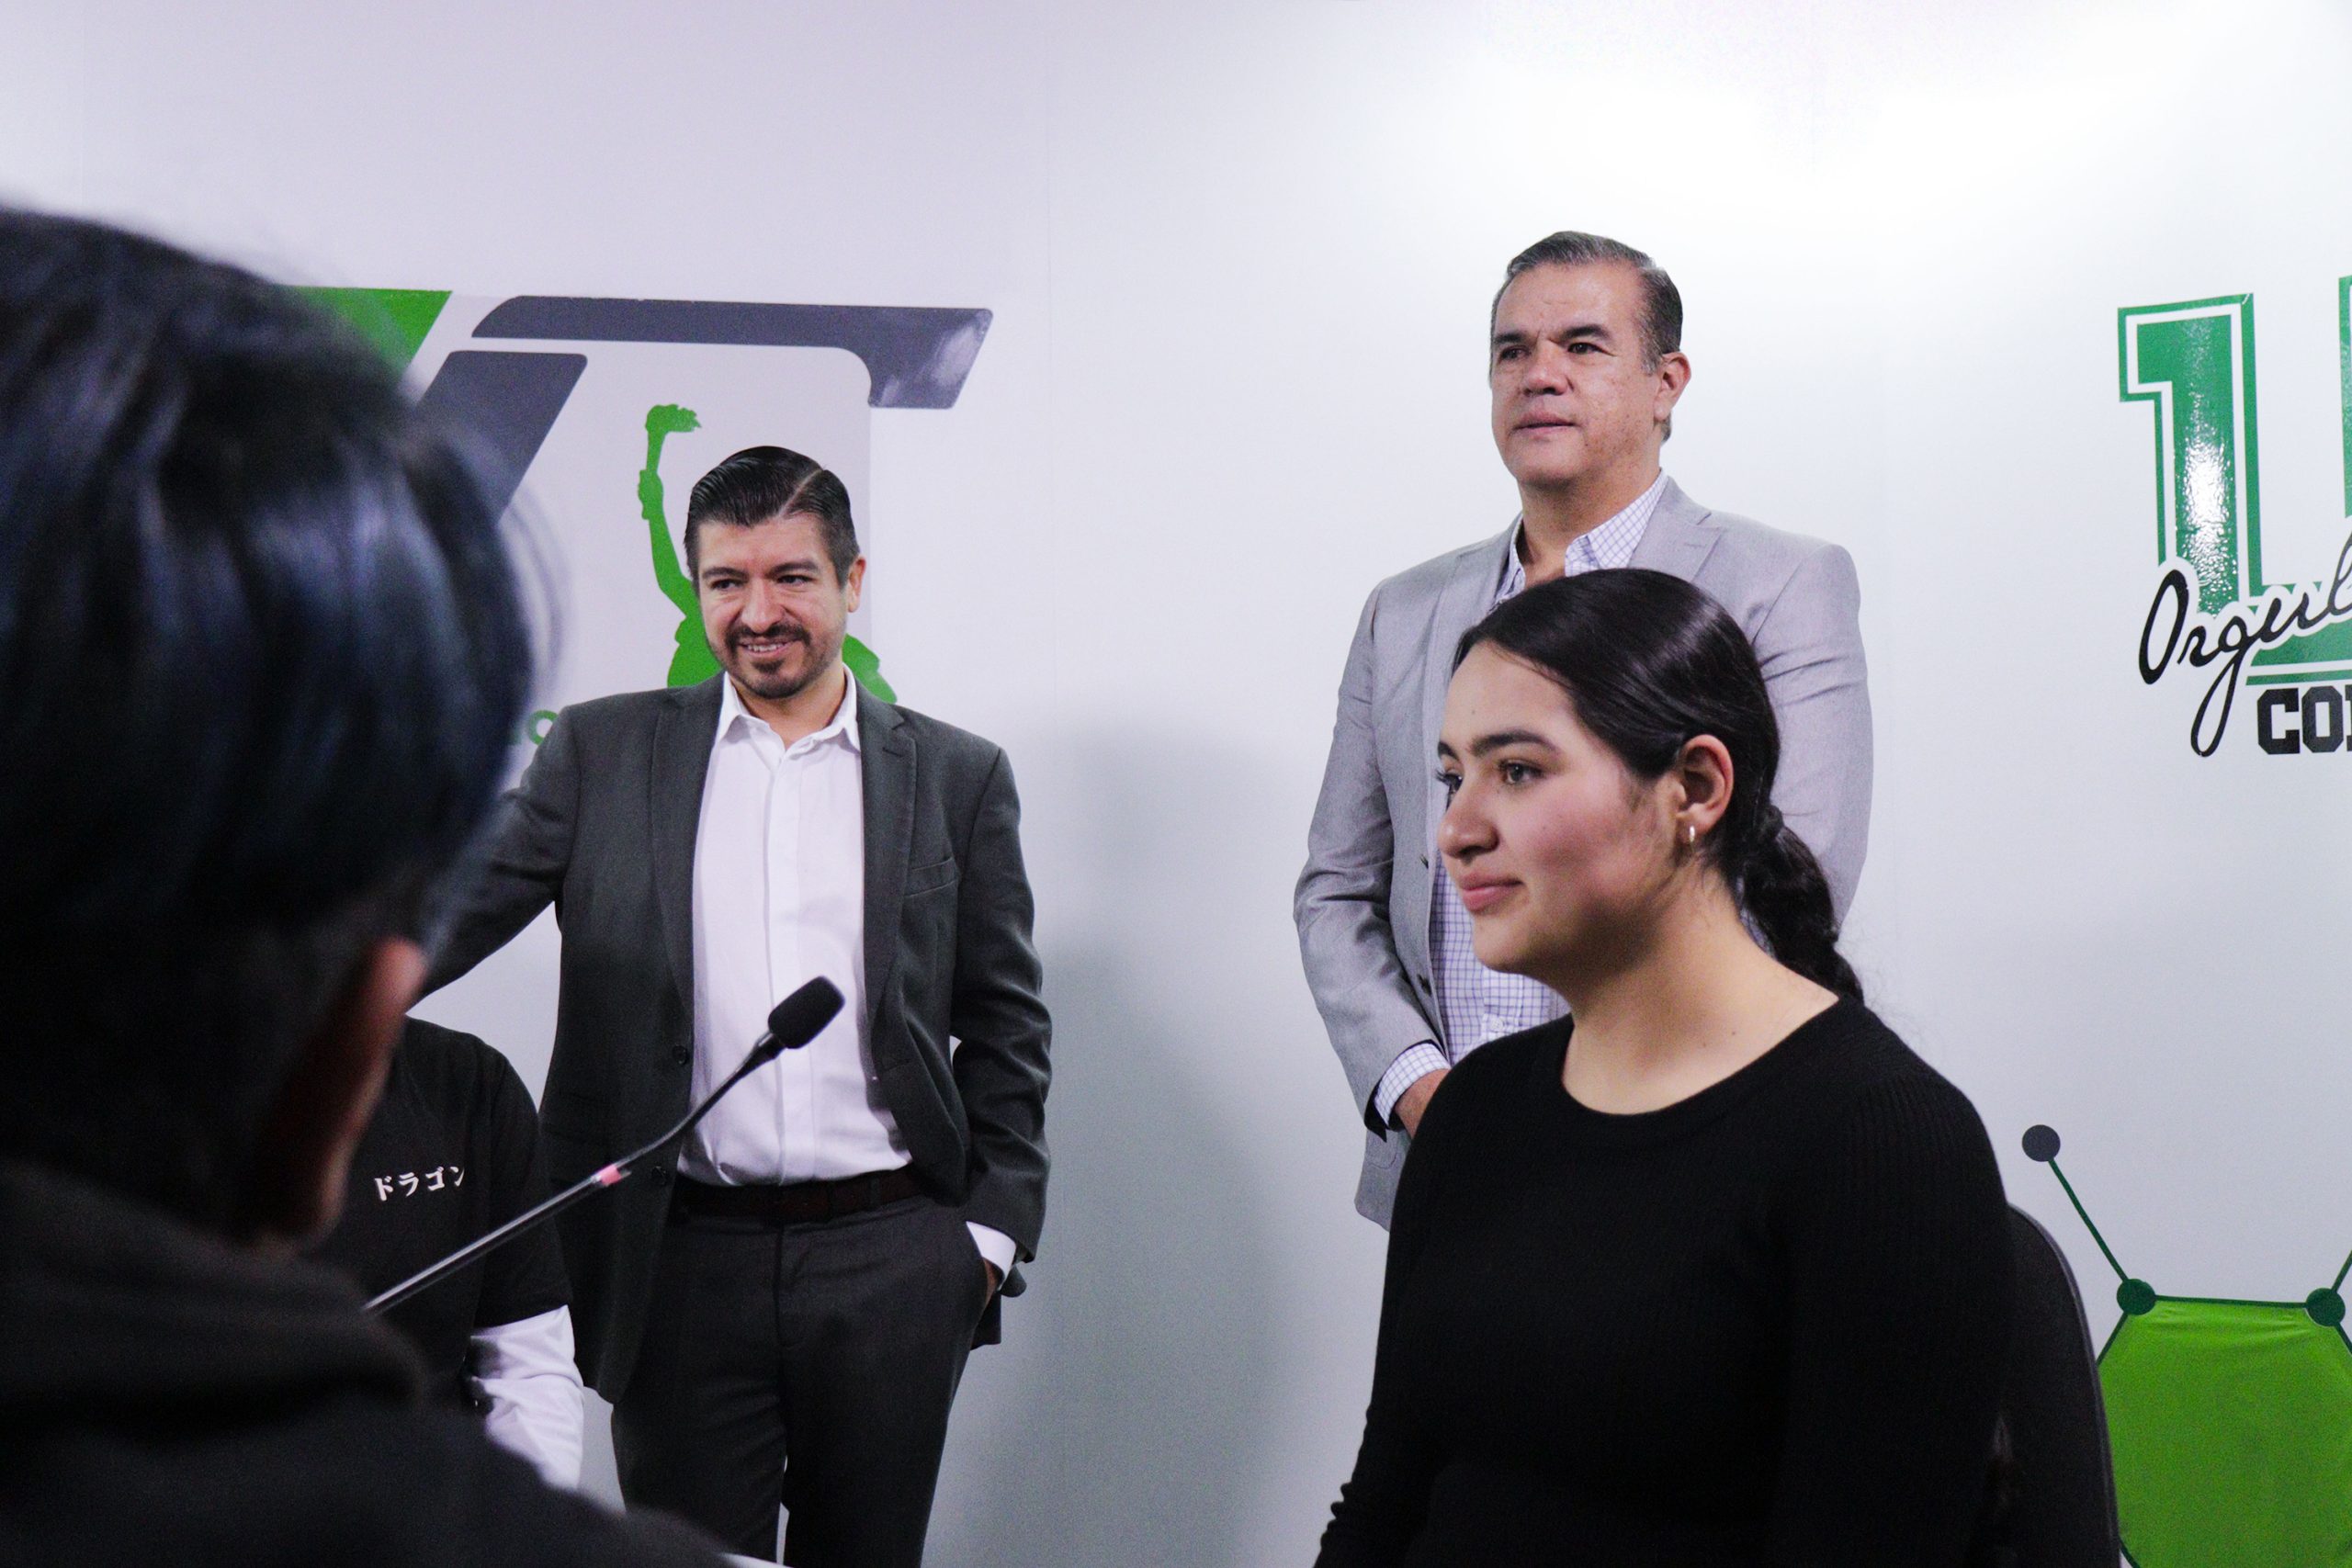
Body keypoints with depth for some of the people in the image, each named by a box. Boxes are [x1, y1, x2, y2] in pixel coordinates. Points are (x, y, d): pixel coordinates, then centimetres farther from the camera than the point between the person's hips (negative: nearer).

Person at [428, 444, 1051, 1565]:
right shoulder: (603, 753, 6)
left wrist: (993, 1230, 3)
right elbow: (456, 913, 0)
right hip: (682, 1258, 0)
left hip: (892, 1262, 1)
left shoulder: (957, 777, 7)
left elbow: (1005, 1027, 9)